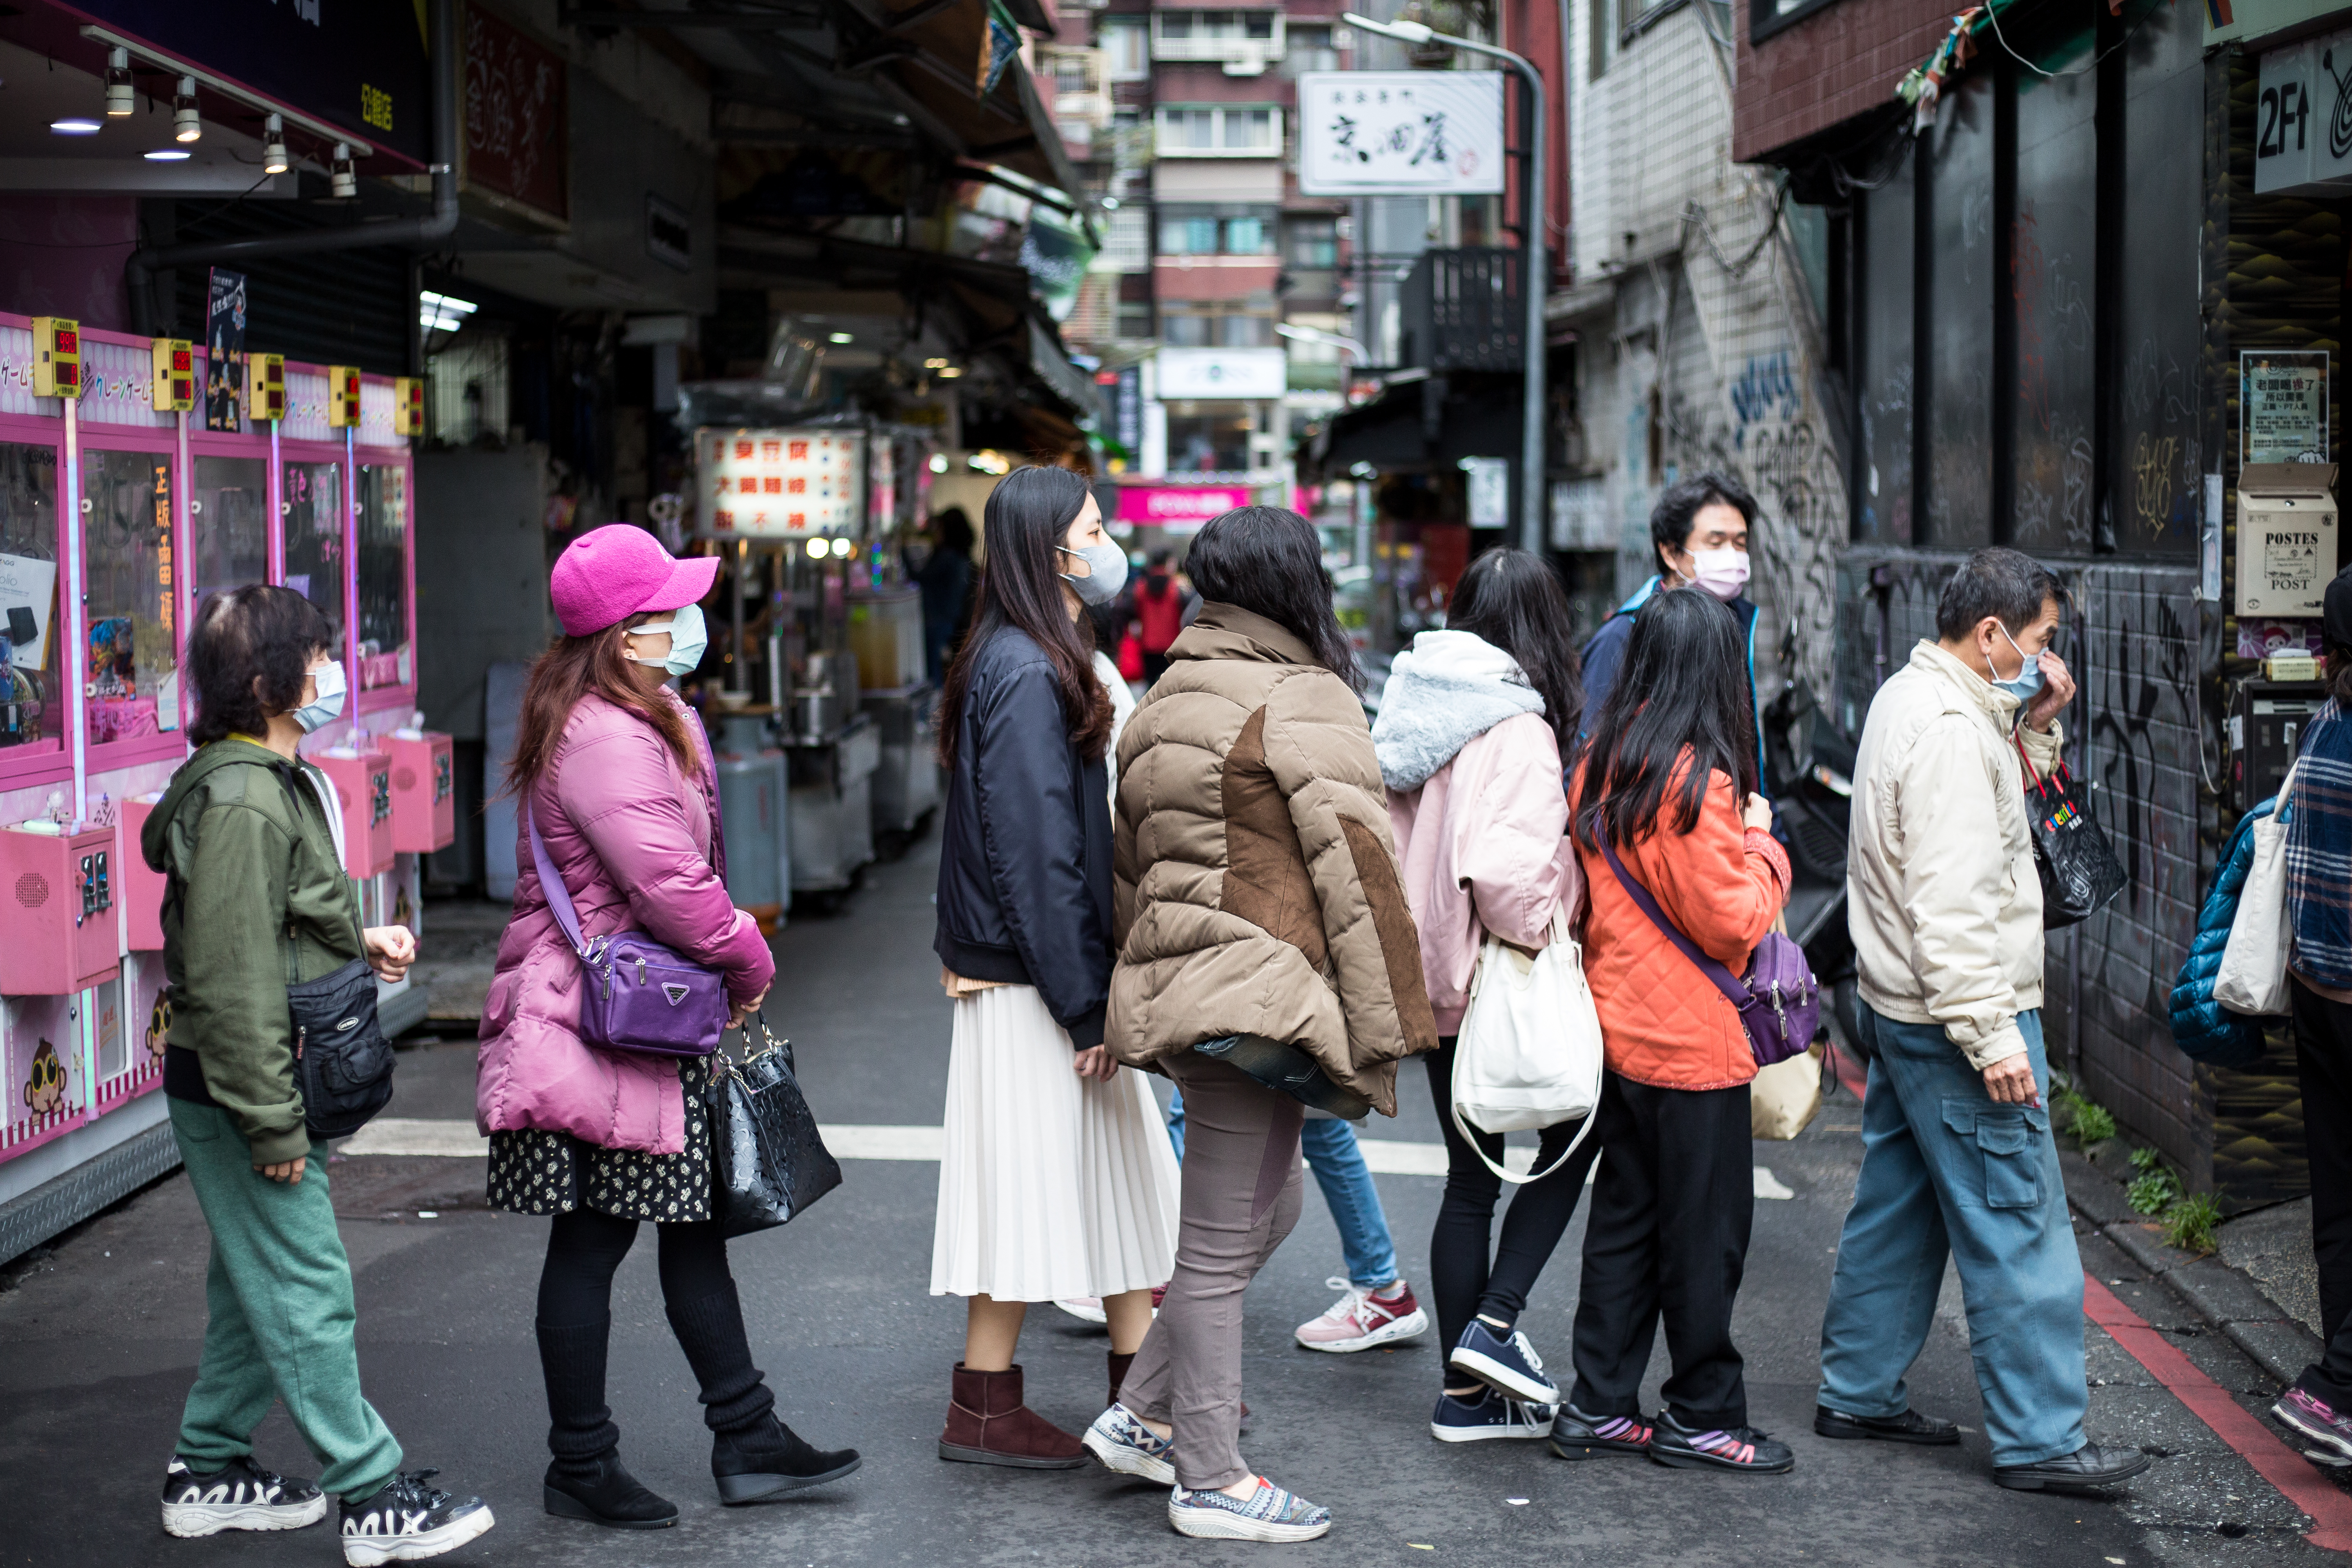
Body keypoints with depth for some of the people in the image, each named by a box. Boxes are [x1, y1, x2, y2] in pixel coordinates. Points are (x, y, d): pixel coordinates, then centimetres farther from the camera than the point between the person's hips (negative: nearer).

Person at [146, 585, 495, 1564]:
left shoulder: (271, 783, 13)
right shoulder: (241, 803, -21)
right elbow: (231, 977, -24)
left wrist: (359, 945, 8)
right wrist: (272, 1123, -23)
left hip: (262, 1086, 11)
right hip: (236, 1090, -11)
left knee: (258, 1283, 18)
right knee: (306, 1291, -4)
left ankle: (209, 1471, 29)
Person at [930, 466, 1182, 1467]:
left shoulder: (1030, 663, 14)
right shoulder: (1026, 674, -18)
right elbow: (1033, 850, -21)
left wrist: (1098, 987, 16)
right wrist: (1085, 1003, -19)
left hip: (1050, 973, 10)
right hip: (1028, 982, -10)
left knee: (1121, 1171, 14)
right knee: (1030, 1183, -1)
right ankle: (984, 1411, 9)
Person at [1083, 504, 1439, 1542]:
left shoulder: (1163, 700, 17)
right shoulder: (1303, 701, -11)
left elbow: (1131, 861, 22)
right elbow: (1355, 871, -15)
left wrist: (1142, 988, 27)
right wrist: (1385, 1025, -13)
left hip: (1173, 984, 9)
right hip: (1258, 998, -9)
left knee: (1264, 1211, 22)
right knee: (1222, 1245, -1)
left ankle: (1141, 1417, 23)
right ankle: (1210, 1485, 8)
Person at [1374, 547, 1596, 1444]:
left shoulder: (1415, 710, 5)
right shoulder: (1516, 727, -19)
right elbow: (1499, 867, -30)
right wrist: (1542, 932, -14)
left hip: (1433, 979, 7)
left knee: (1471, 1178, 13)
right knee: (1571, 1138, 13)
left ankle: (1466, 1389, 18)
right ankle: (1493, 1325, 2)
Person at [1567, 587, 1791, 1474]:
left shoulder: (1600, 763, 4)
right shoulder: (1697, 779, -19)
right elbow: (1732, 921, -17)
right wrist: (1763, 844, -1)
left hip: (1617, 1027, 8)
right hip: (1690, 1042, -8)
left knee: (1624, 1218, 15)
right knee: (1705, 1233, 4)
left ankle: (1599, 1408, 20)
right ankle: (1702, 1418, 14)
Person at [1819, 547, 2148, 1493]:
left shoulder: (1909, 697, 12)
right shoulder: (1951, 730, -21)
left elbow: (1993, 810, 22)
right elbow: (1951, 901, -25)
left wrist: (2033, 731, 6)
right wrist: (1990, 1037, -25)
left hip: (1898, 1012, 11)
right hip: (1955, 1017, -11)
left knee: (1899, 1209, 17)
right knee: (2018, 1229, -6)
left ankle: (1858, 1393, 25)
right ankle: (2038, 1441, -2)